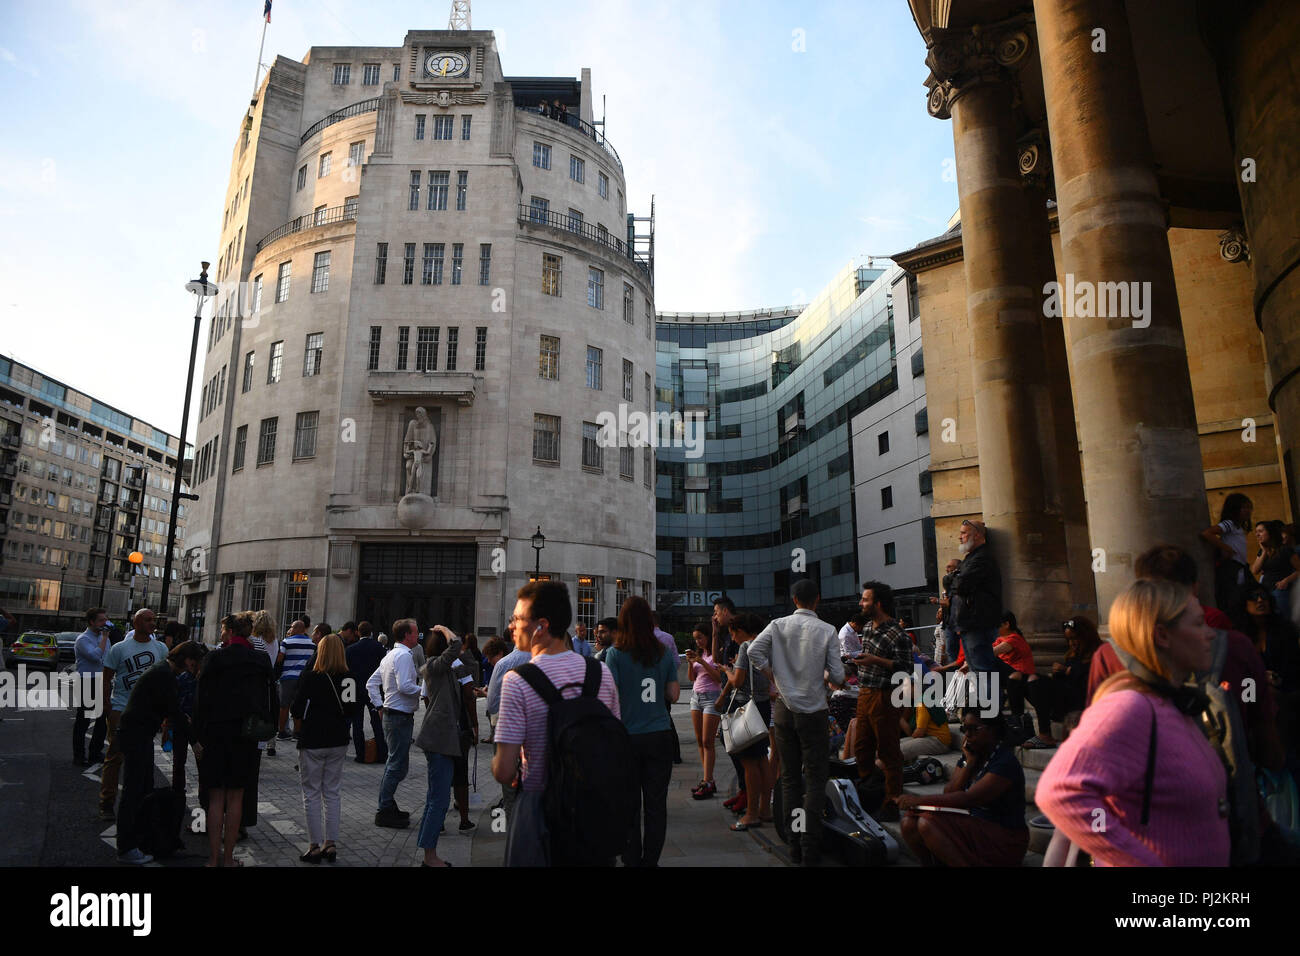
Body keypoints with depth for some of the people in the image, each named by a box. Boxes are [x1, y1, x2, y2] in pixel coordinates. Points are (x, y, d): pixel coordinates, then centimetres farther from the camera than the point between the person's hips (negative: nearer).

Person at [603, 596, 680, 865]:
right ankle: (651, 860, 18)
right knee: (656, 803, 10)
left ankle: (632, 860, 16)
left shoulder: (615, 654, -8)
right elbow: (673, 695, 7)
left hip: (628, 736, -2)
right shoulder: (664, 654, 1)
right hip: (660, 735, 2)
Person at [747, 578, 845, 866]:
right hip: (814, 711, -2)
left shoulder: (779, 625, -3)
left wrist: (775, 674, 1)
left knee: (789, 777, 12)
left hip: (784, 709, 3)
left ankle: (795, 845, 17)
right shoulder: (827, 631, -8)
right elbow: (838, 676, -9)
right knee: (815, 778, 6)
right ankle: (811, 848, 4)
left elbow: (754, 650, -13)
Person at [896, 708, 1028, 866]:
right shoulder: (972, 754, 9)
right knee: (909, 823, -13)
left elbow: (969, 798, -25)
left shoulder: (1005, 762, -17)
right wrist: (969, 763, -9)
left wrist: (920, 800, -24)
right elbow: (949, 794, 1)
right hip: (973, 824, 8)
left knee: (928, 824, -27)